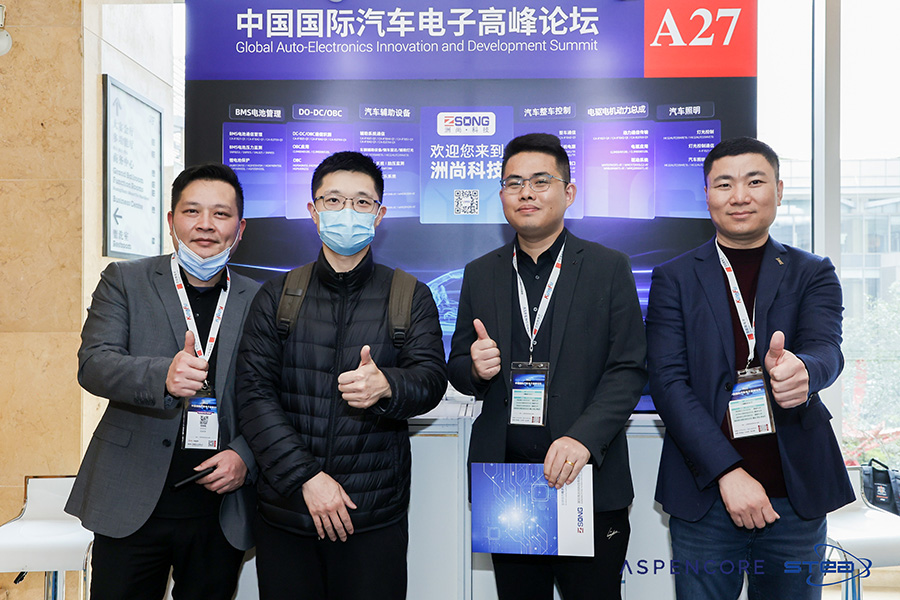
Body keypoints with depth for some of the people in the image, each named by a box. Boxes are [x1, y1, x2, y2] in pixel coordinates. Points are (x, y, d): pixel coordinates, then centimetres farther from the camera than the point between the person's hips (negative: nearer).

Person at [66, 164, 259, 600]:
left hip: (221, 513, 1)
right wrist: (162, 376, -29)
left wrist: (245, 456, -10)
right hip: (132, 504, -1)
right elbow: (93, 364, -11)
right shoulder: (124, 281, 2)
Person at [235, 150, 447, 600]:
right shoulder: (276, 297, 5)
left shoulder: (411, 298, 5)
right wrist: (307, 476, -12)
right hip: (284, 510, 1)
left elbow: (432, 378, -6)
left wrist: (386, 386, -28)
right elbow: (254, 394, -2)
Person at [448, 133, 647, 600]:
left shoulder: (610, 268, 0)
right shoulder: (480, 273, 9)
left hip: (589, 481, -2)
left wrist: (583, 438, -19)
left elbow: (628, 369, -6)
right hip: (504, 482, 3)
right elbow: (457, 366, 11)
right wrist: (476, 369, -12)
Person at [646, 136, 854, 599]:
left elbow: (826, 348, -11)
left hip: (797, 496, 1)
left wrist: (801, 371, -36)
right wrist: (728, 472, -15)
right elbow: (668, 381, -7)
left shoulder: (813, 274, 7)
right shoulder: (673, 279, 2)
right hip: (704, 496, -1)